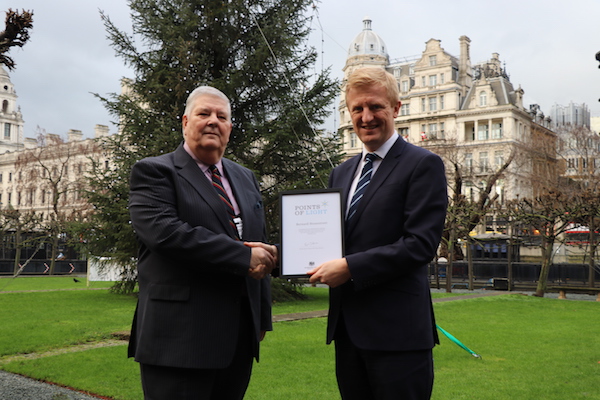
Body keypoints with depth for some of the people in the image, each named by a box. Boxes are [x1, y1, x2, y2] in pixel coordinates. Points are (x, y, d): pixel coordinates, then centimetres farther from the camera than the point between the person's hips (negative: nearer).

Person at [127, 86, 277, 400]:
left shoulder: (245, 179, 18)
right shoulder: (154, 172, -3)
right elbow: (163, 231, -20)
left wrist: (262, 316, 15)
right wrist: (242, 256, -18)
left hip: (240, 336, 6)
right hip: (181, 338, -6)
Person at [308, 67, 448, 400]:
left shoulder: (423, 165, -5)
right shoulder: (341, 173, 16)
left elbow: (421, 243, -14)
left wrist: (350, 267, -19)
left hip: (396, 330, -6)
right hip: (347, 328, 7)